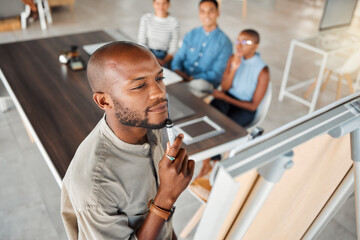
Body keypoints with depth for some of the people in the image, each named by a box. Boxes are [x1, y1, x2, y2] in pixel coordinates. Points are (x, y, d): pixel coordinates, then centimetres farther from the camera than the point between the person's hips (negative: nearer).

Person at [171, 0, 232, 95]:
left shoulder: (225, 42, 1)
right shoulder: (191, 35, 15)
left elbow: (216, 75, -6)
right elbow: (178, 58, 14)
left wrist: (190, 78, -18)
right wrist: (177, 71, -10)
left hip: (204, 83, -3)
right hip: (182, 78, 4)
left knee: (200, 84, -39)